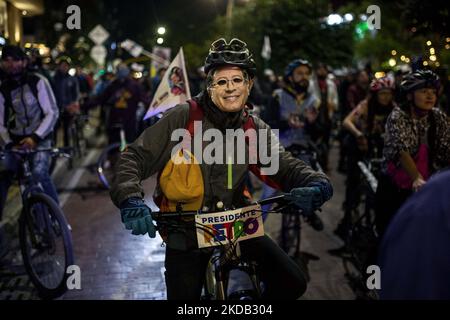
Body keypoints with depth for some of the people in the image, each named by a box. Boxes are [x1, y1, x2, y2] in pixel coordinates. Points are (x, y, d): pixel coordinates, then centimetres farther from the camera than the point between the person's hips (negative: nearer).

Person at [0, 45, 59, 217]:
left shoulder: (38, 82, -7)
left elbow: (52, 113, -10)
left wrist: (34, 137, -20)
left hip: (40, 139, -3)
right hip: (15, 141, 4)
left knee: (39, 172, -26)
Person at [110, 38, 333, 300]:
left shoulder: (255, 129, 1)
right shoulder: (184, 118, -13)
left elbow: (284, 165, -8)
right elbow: (136, 157, -13)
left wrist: (317, 184, -30)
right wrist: (131, 200, -32)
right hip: (186, 232, -3)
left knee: (292, 283, -5)